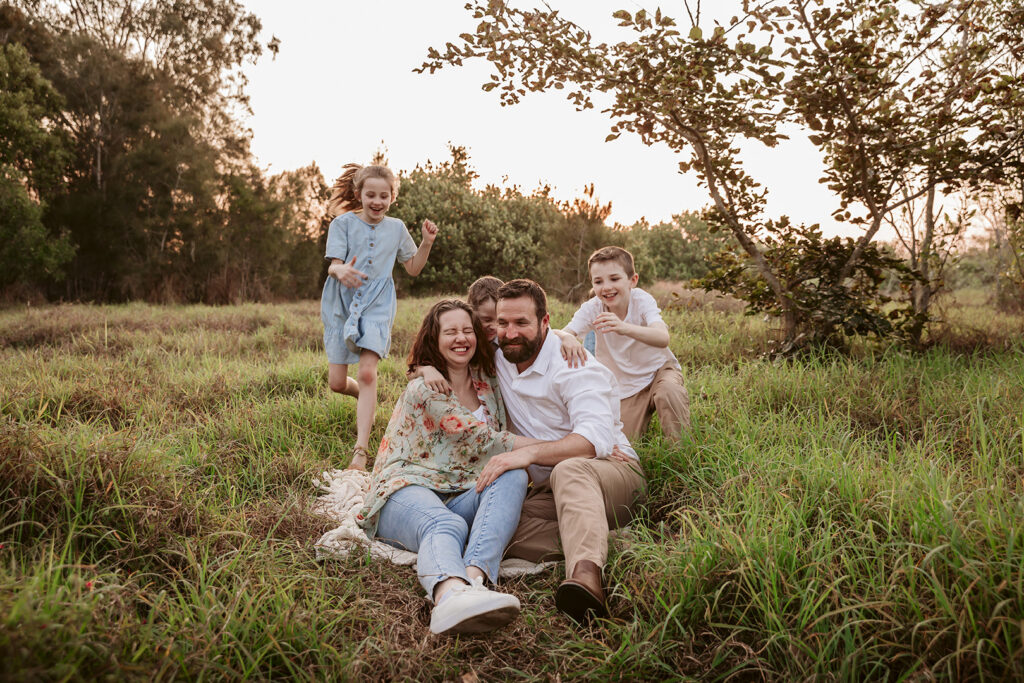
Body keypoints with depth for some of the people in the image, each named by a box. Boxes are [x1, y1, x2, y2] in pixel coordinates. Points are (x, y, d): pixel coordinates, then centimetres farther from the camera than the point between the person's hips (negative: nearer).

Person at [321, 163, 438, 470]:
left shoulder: (396, 228, 8)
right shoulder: (344, 223, 0)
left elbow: (413, 268, 17)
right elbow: (333, 265, -9)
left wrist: (427, 243, 0)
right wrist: (340, 271, -34)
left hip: (377, 305, 0)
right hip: (342, 303, 0)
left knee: (367, 373, -18)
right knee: (337, 382, 1)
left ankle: (360, 451, -18)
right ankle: (365, 397, 39)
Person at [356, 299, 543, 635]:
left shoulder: (486, 382, 15)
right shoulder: (423, 389, -5)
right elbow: (480, 439, -12)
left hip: (462, 497, 6)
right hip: (407, 491, -6)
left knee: (513, 476, -25)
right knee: (446, 525, -40)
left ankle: (474, 576, -48)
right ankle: (450, 595, -75)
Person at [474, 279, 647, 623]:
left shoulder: (573, 364, -12)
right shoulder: (498, 359, 8)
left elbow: (597, 439, -27)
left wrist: (528, 453, -39)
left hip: (615, 472, -6)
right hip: (549, 491, 6)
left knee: (569, 471, -43)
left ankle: (587, 578, -66)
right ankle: (611, 550, -35)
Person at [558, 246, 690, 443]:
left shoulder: (642, 300, -23)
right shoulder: (592, 308, -17)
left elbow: (663, 338, -41)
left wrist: (625, 328, -60)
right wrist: (567, 338, -55)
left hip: (659, 369, -3)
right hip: (624, 388, 3)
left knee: (669, 391, -35)